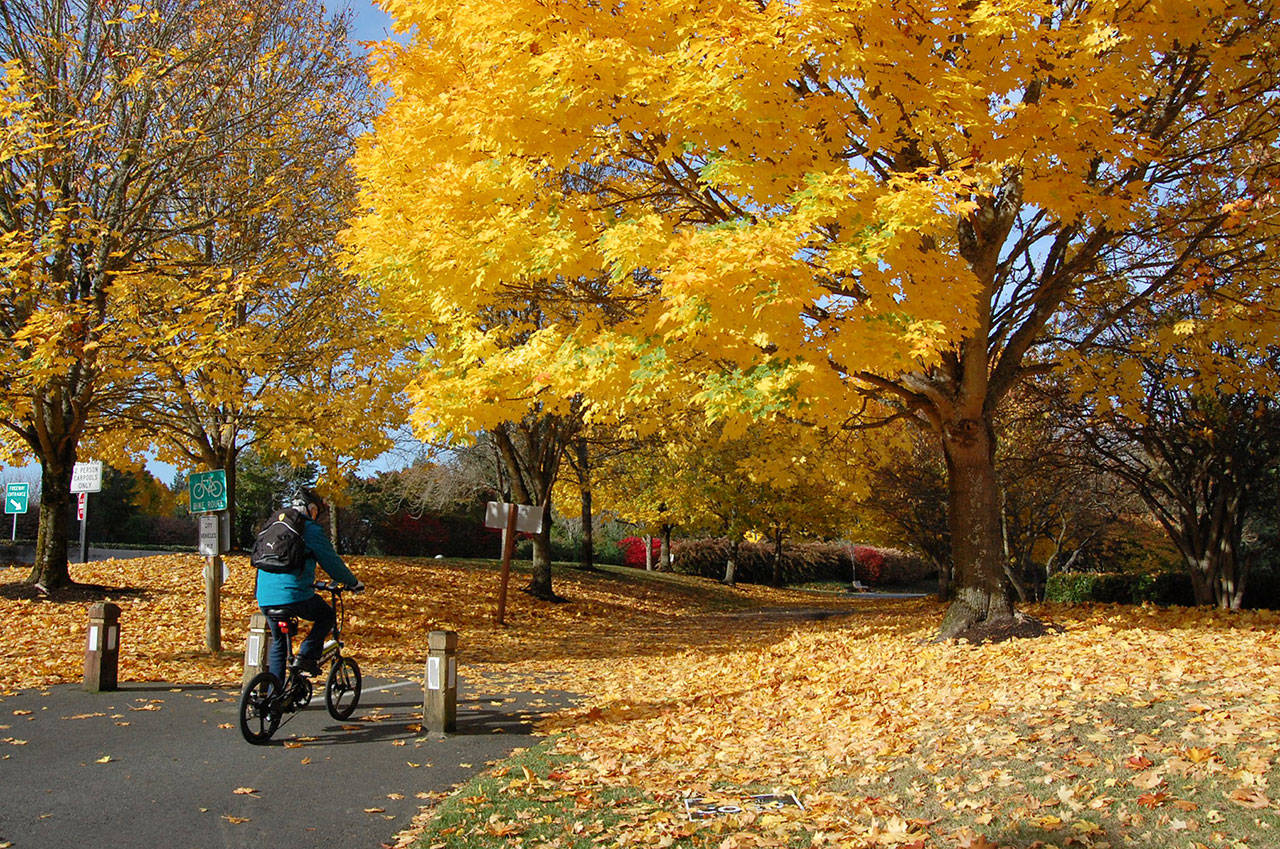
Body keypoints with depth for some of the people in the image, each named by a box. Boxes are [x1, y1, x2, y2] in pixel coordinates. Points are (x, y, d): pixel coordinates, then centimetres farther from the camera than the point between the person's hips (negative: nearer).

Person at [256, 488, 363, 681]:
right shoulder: (311, 529, -2)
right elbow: (331, 562, -1)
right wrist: (353, 583, 15)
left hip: (264, 598, 7)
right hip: (293, 594, -7)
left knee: (278, 642, 21)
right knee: (327, 616, 19)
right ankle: (306, 657, 3)